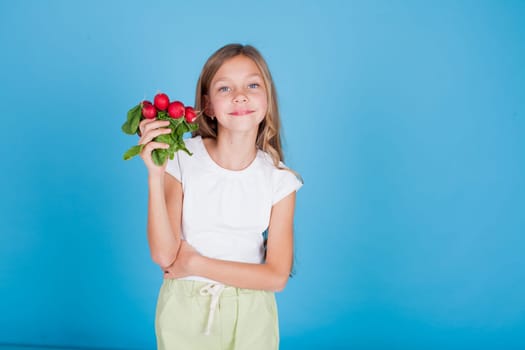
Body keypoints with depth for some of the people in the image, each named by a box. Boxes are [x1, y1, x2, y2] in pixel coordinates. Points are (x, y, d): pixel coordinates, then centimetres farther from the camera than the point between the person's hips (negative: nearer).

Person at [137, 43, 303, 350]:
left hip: (249, 316, 1)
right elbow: (164, 255, -16)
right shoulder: (182, 160, -12)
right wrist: (155, 175, -26)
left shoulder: (279, 180, -10)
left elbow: (277, 276, -12)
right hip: (184, 311, 0)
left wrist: (195, 264, -15)